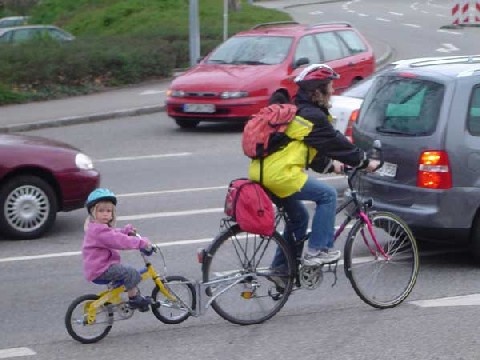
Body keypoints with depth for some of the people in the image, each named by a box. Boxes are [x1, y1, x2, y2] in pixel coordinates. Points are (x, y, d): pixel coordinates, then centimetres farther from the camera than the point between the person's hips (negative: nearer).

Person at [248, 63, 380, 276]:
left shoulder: (294, 111, 21)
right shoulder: (313, 116, -9)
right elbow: (336, 143, -3)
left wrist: (329, 165, 32)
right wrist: (365, 163, 7)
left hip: (261, 172, 10)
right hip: (281, 175, -10)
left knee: (299, 217, 22)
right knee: (327, 195, 1)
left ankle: (281, 268, 25)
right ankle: (317, 250, 1)